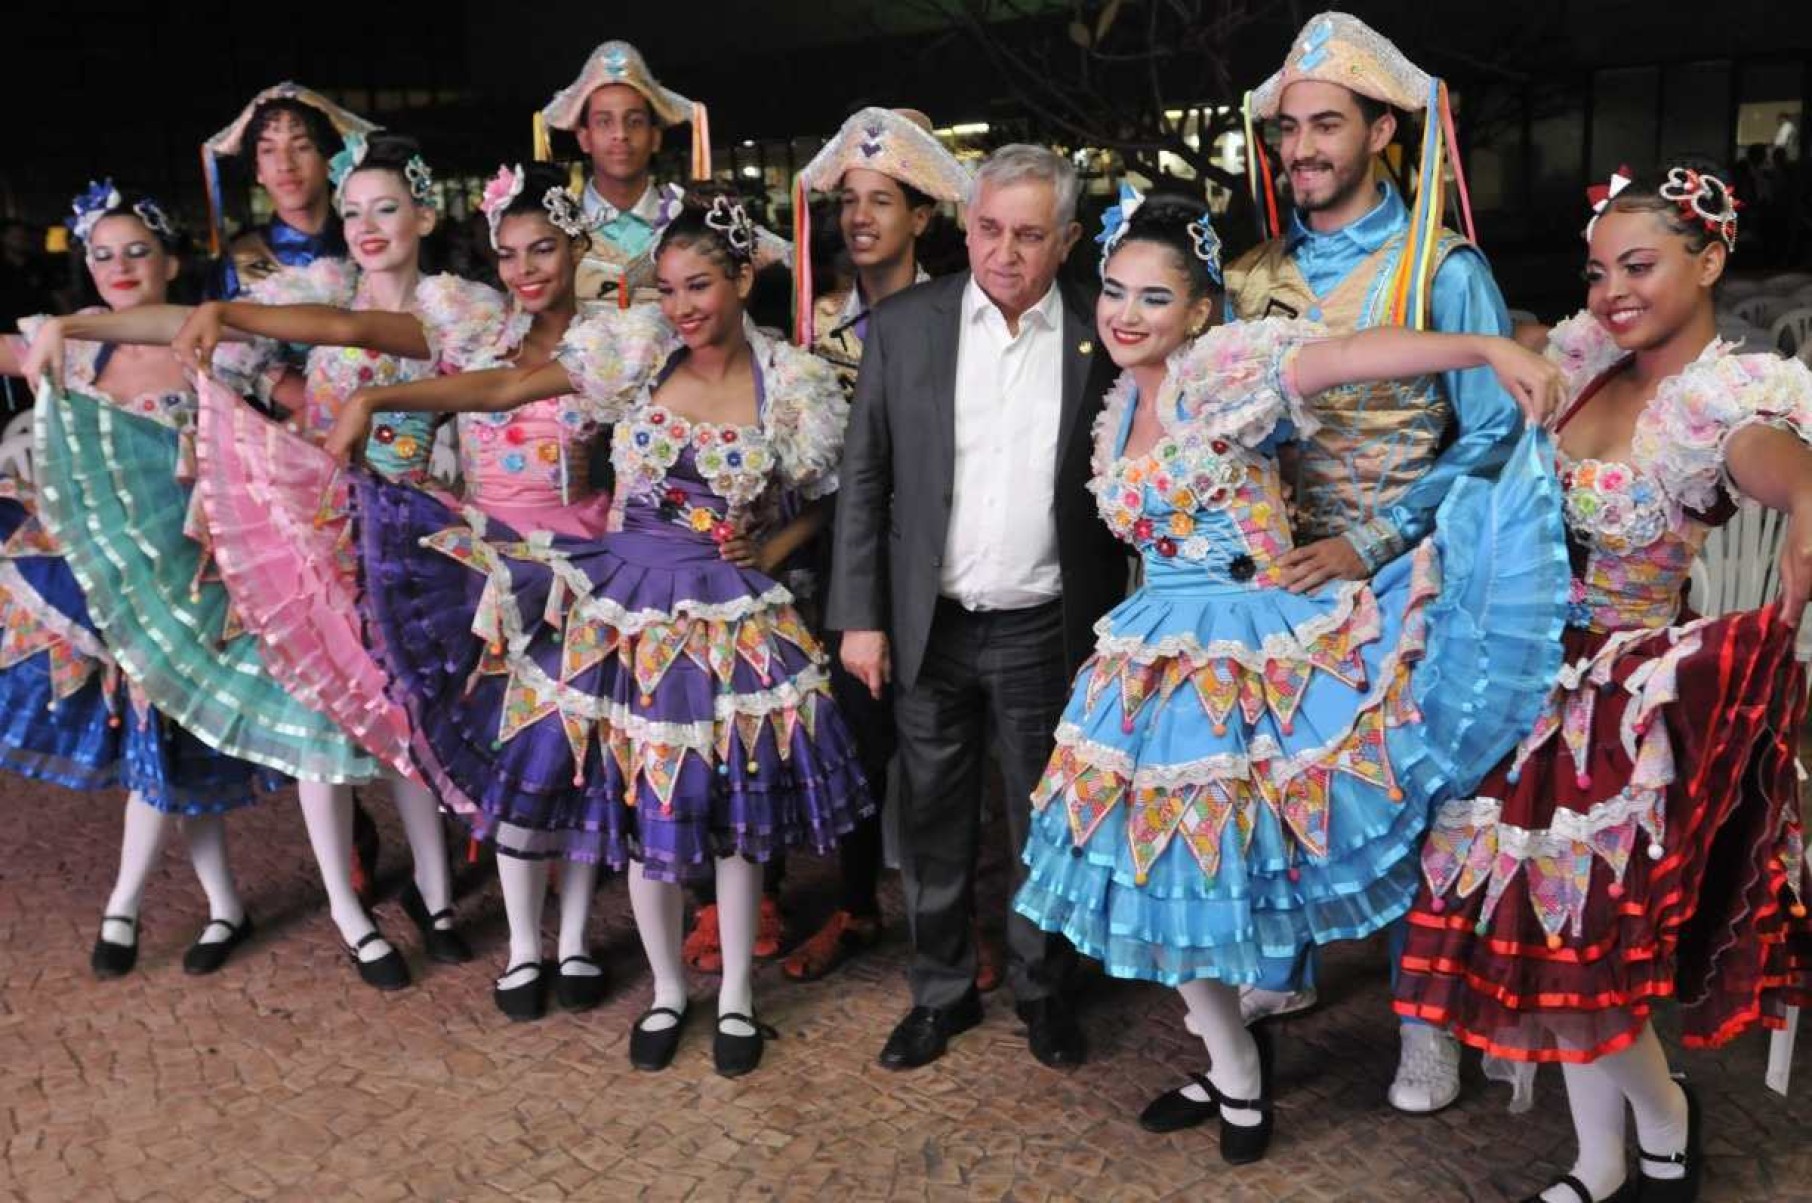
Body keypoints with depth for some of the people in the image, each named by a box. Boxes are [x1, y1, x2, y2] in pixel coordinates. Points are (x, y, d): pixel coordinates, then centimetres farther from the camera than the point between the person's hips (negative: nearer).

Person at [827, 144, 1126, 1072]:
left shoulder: (1096, 340, -3)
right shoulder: (903, 325, -1)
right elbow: (864, 480, 1)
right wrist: (859, 616, -3)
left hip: (1045, 632, 0)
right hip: (928, 626, 1)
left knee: (1048, 824, 13)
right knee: (934, 823, 13)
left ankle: (1042, 987, 34)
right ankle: (941, 990, 32)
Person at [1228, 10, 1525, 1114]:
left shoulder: (1443, 268, -6)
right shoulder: (1254, 277, 6)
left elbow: (1494, 437, -8)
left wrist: (1370, 544, -16)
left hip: (1398, 580, -4)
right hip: (1278, 571, 4)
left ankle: (1427, 1021, 20)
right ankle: (1284, 970, 34)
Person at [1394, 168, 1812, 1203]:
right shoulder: (1593, 359, 3)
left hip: (1626, 700, -6)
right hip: (1536, 682, 6)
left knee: (1567, 940, -2)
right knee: (1546, 935, 12)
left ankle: (1666, 1116, 29)